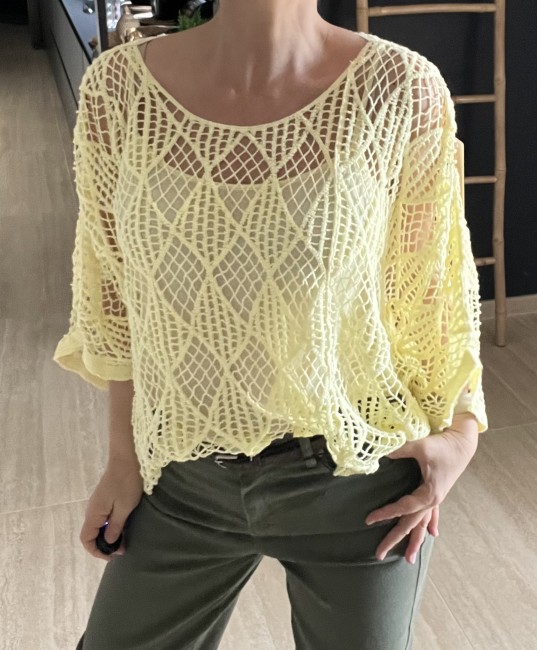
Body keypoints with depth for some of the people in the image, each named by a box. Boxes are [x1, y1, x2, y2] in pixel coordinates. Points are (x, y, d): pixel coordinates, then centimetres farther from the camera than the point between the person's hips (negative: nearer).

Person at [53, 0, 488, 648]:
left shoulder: (401, 87, -16)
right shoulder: (117, 87, -10)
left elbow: (436, 282, -2)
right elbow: (117, 292, 0)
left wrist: (459, 431, -9)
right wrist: (123, 457, 6)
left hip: (357, 476, -1)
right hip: (182, 480, 3)